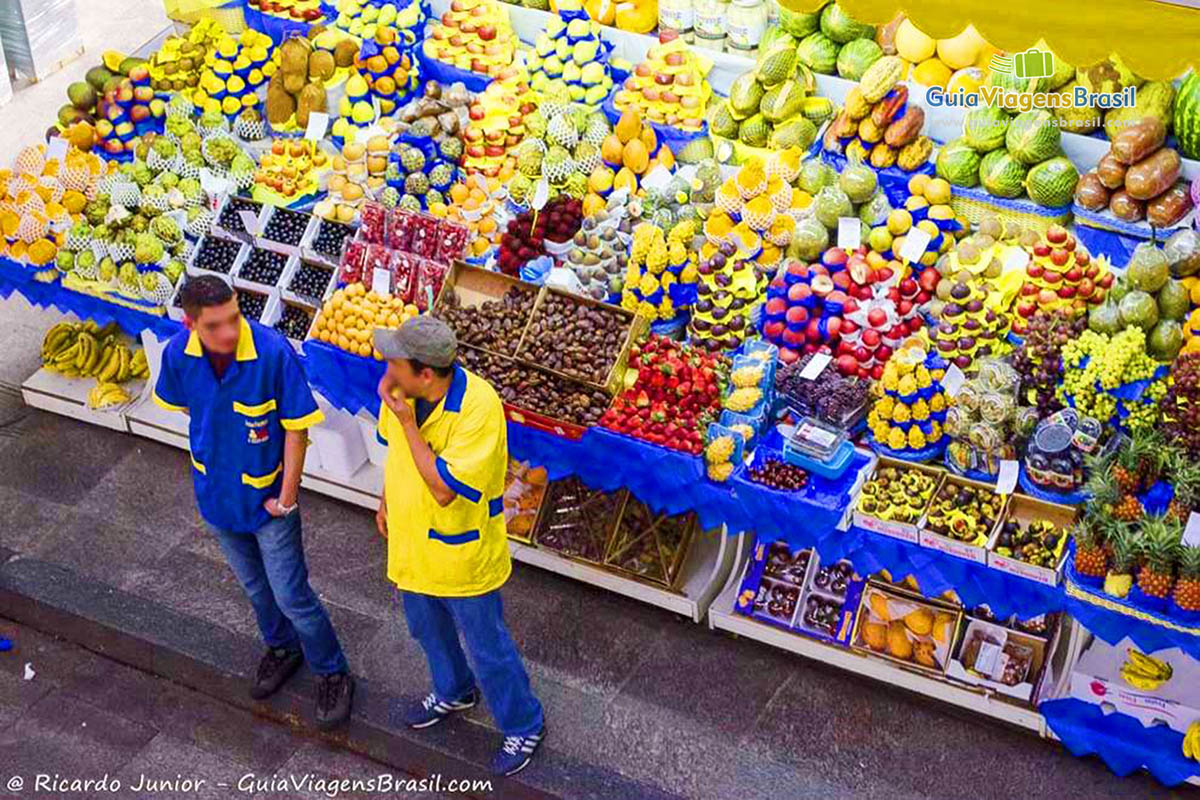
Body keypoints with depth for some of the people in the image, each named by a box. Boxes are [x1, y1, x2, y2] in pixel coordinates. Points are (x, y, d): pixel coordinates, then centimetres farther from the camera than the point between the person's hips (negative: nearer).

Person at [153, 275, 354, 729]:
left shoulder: (273, 352, -29)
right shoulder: (178, 354, -17)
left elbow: (296, 426, -19)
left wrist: (288, 494, -15)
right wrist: (217, 448, 9)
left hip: (268, 497, -4)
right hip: (217, 493, 4)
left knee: (291, 595, 6)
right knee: (253, 586, 25)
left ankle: (332, 674, 28)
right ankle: (281, 648, 51)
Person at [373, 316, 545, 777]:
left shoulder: (479, 408, -35)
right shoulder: (401, 391, -15)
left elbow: (444, 489, -34)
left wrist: (407, 421, -35)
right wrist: (387, 501, 17)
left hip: (462, 554, -7)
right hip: (412, 543, 7)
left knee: (488, 648, 12)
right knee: (427, 629, 30)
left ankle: (523, 726, 37)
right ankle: (454, 692, 58)